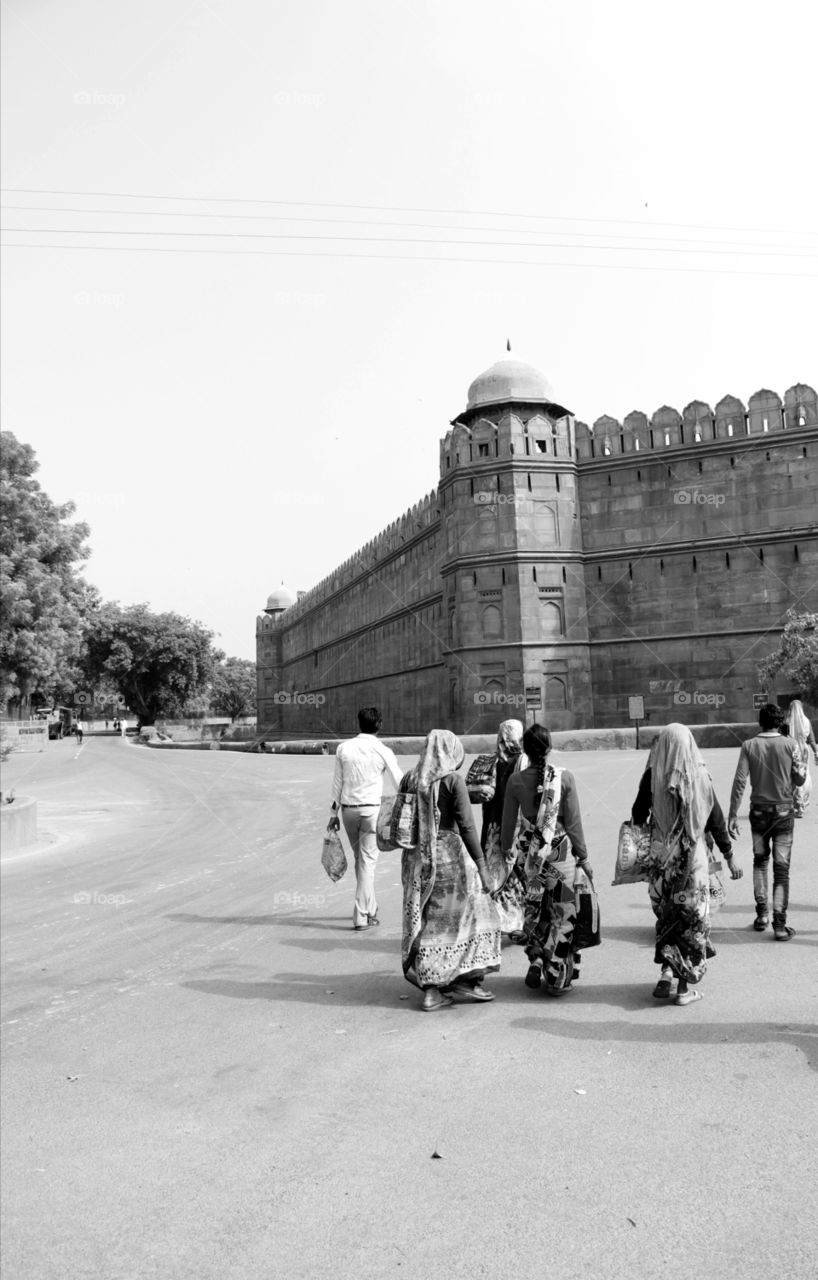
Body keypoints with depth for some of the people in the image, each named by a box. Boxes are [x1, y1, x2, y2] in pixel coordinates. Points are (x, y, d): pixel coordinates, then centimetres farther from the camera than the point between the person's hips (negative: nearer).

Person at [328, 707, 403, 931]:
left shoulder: (344, 748, 0)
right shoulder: (383, 752, -6)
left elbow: (337, 782, 4)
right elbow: (400, 782, 1)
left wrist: (334, 813, 12)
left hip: (348, 809, 3)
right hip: (371, 808, -3)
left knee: (360, 858, 17)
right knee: (368, 861, 2)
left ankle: (370, 908, 29)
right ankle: (361, 915, 0)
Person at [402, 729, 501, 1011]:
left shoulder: (411, 779, 6)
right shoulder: (452, 779, -9)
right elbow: (466, 826, -12)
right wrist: (481, 864, -8)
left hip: (417, 856, 6)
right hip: (449, 855, -5)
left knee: (425, 921, 11)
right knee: (467, 913, 10)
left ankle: (431, 988, 16)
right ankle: (464, 980, 11)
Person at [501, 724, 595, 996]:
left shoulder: (516, 780, -6)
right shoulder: (564, 777, -12)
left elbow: (508, 820, 5)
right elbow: (573, 822, -7)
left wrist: (506, 848, 23)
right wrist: (583, 857, 4)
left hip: (531, 854, 2)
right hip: (562, 853, -2)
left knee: (534, 909, 21)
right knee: (562, 913, 9)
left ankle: (536, 961, 16)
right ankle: (557, 977, 14)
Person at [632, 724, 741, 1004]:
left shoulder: (652, 776, -7)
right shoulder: (700, 778, -7)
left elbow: (638, 816, -1)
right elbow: (716, 822, -3)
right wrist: (730, 859, 6)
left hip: (661, 856, 1)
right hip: (694, 857, 0)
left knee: (666, 914, 16)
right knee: (692, 917, 8)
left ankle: (666, 975, 12)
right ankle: (685, 986, 10)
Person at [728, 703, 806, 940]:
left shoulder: (749, 746, -7)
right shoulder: (790, 745, -8)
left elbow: (739, 782, -10)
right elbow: (799, 781, -1)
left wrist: (732, 815, -6)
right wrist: (803, 767, 20)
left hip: (759, 811, 1)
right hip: (784, 810, -1)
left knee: (760, 861, 20)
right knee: (781, 868, 3)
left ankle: (762, 914, 16)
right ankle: (779, 924, 0)